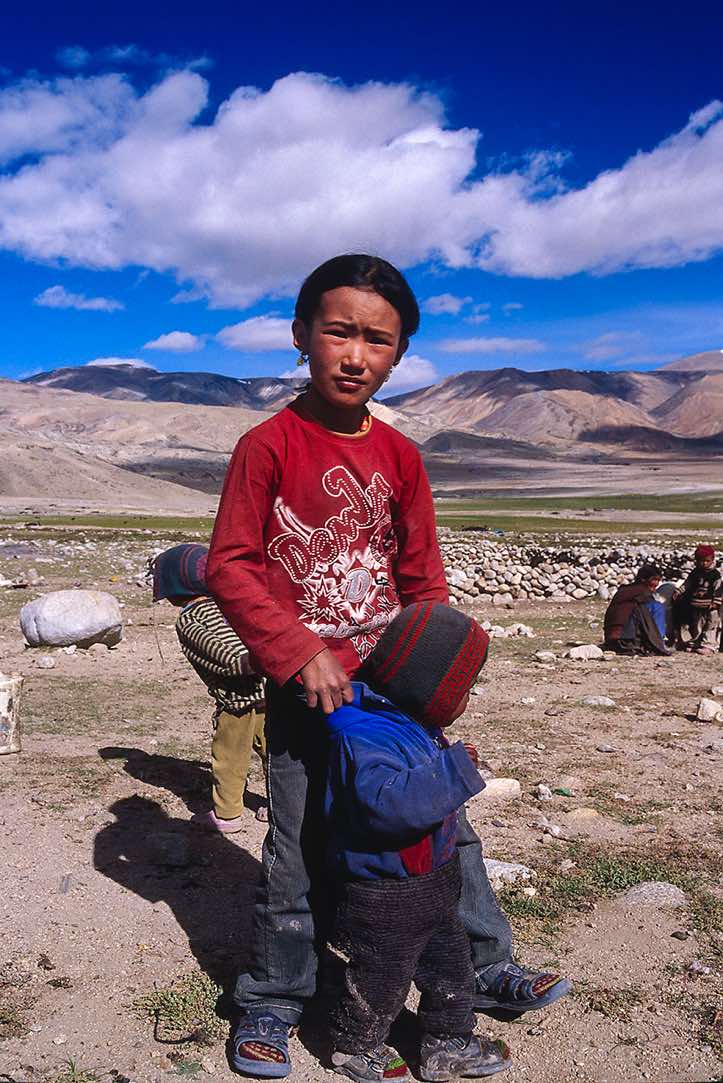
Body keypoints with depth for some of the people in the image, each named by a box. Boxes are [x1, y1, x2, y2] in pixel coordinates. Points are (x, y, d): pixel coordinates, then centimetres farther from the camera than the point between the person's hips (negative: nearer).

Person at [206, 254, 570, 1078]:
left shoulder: (399, 455, 4)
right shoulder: (268, 445, -10)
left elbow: (423, 577, 10)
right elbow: (228, 566, -12)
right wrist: (300, 654, -19)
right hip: (305, 690, -4)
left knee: (446, 824, 14)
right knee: (299, 850, 7)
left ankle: (486, 970, 37)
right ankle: (269, 1004, 32)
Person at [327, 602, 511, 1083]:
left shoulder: (413, 723, 0)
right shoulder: (364, 736, -31)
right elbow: (386, 800, -45)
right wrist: (453, 769, -38)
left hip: (435, 885, 9)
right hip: (386, 898, -8)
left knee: (451, 965, 22)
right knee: (380, 978, 15)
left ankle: (449, 1043, 43)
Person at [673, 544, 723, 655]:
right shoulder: (695, 572, 6)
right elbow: (687, 584, 12)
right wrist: (678, 593, 4)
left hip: (709, 607, -5)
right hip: (695, 606, 5)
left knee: (711, 626, -2)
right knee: (696, 626, 16)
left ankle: (709, 645, 0)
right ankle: (694, 643, 26)